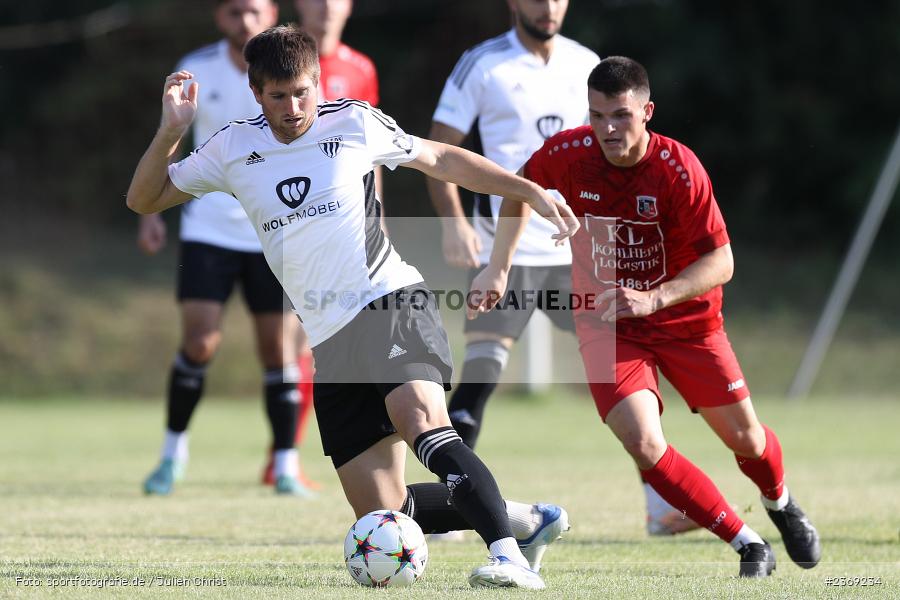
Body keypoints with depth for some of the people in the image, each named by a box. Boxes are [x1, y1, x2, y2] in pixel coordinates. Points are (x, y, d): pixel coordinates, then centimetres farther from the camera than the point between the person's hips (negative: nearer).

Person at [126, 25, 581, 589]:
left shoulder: (355, 123, 2)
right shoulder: (234, 147, 8)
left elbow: (442, 160, 14)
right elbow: (143, 199, 14)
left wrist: (532, 191, 7)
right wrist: (172, 131, -4)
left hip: (392, 302, -4)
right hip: (331, 338, 4)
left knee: (419, 418, -36)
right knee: (382, 513, -2)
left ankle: (509, 553, -40)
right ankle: (525, 518, 12)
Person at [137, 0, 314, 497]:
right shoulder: (196, 70, -4)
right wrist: (152, 212, -2)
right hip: (209, 228, 0)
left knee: (278, 347, -1)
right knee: (198, 344, -8)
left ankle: (285, 466, 10)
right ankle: (174, 449, 12)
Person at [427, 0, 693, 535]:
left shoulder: (587, 66, 11)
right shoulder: (482, 66, -1)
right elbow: (440, 150, -2)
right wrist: (454, 222, -15)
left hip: (577, 249, 4)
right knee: (483, 370, -13)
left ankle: (663, 508, 6)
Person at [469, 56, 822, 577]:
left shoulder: (678, 169, -24)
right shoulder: (568, 155, -17)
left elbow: (721, 263, -21)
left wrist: (652, 299, -33)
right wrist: (499, 268, -2)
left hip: (685, 318, -1)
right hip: (606, 324, 1)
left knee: (744, 438, 8)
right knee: (644, 444, -20)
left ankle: (782, 505, 46)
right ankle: (748, 543, -5)